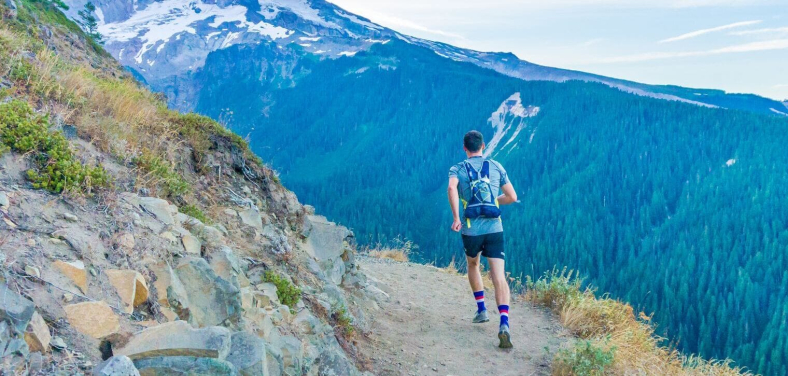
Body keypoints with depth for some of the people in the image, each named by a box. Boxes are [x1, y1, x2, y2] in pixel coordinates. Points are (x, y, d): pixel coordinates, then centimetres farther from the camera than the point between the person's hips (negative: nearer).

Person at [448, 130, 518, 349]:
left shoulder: (457, 169, 6)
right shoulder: (496, 167, 11)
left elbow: (451, 188, -18)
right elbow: (512, 197, 12)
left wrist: (456, 218, -17)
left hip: (471, 230, 0)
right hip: (495, 229, 0)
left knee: (472, 266, 29)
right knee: (499, 277, -7)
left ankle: (481, 309, 30)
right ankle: (504, 324, -24)